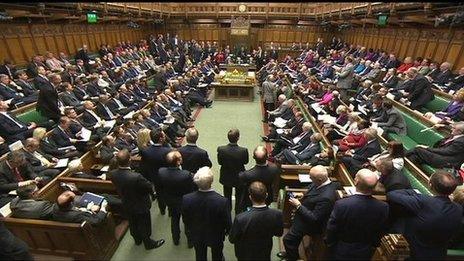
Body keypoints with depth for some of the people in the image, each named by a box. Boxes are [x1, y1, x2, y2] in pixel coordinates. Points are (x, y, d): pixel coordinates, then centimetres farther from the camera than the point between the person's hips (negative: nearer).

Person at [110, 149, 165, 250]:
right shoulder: (136, 177, -42)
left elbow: (118, 187, -2)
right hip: (140, 206, -6)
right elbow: (150, 187, -27)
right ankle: (148, 243, 44)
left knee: (133, 224, 30)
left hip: (127, 205, 6)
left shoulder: (113, 174, -22)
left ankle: (137, 239, 56)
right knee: (144, 226, 20)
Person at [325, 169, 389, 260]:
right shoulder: (383, 207, -22)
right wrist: (372, 247, 13)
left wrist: (330, 246, 2)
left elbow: (331, 231, -17)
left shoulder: (341, 204, -31)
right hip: (366, 254, 3)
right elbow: (379, 235, -5)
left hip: (341, 253, -3)